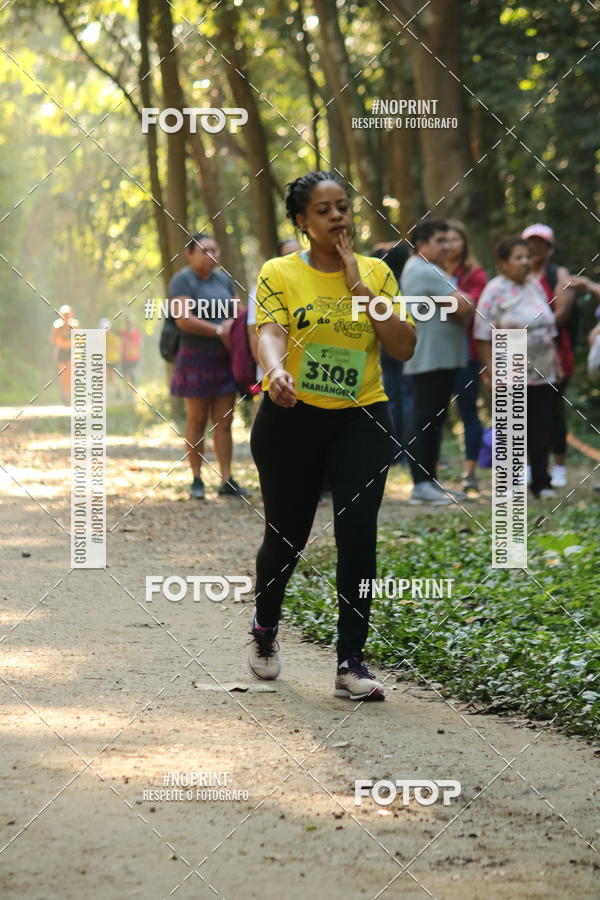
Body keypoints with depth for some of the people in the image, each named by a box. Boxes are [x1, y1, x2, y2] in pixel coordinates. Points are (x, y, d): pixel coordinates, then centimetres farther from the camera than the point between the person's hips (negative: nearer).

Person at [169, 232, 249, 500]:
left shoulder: (223, 279, 13)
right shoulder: (183, 281, -7)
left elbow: (237, 311, 18)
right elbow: (183, 319, -17)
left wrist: (232, 323, -6)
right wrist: (218, 330, -16)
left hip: (224, 358, 5)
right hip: (196, 358, -5)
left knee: (224, 421, 2)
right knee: (197, 420, -1)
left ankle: (227, 481, 2)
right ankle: (197, 480, 5)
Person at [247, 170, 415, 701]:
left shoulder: (376, 272, 5)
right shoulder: (280, 274, -2)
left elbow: (404, 347, -3)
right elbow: (270, 332, -18)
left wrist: (360, 287, -10)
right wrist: (276, 371, -41)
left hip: (362, 418, 1)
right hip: (292, 418, -1)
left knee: (358, 531, -13)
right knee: (287, 535, 7)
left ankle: (351, 661, -7)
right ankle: (265, 628, 37)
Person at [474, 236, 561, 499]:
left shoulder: (535, 287, 13)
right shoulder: (495, 291, -7)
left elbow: (549, 328, 20)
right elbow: (483, 336, -10)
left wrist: (556, 362, 16)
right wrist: (492, 371, -14)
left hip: (543, 374, 5)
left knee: (541, 431, 4)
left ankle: (541, 482, 11)